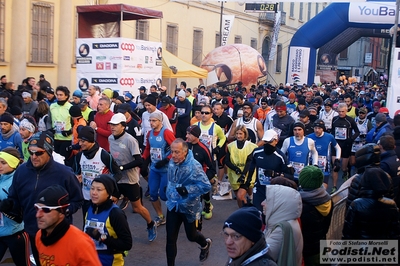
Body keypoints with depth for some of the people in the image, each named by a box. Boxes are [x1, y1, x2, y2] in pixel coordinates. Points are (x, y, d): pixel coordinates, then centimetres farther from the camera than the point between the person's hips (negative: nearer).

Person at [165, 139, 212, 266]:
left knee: (191, 236, 17)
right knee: (170, 239, 3)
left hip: (189, 207, -4)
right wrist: (169, 190, 10)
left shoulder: (194, 166, -25)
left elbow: (206, 186, -25)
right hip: (173, 205, 4)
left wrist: (187, 190, -32)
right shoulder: (172, 162, -3)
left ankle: (205, 244, 51)